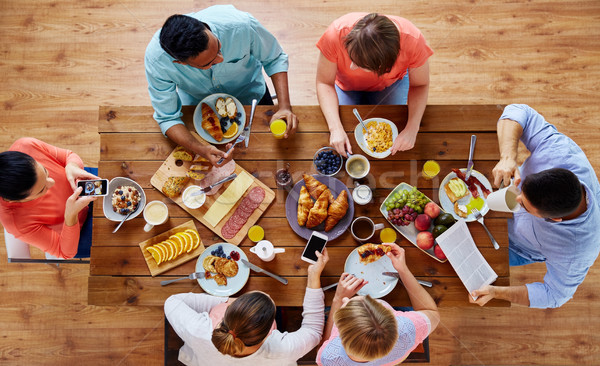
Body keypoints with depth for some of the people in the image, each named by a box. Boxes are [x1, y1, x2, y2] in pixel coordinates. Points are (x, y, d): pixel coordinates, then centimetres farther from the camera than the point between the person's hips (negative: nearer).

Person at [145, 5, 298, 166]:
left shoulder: (241, 25, -40)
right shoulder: (156, 58, -39)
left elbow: (274, 58, -20)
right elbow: (167, 118, -27)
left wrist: (284, 106, -34)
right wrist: (202, 150, -46)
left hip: (250, 93, 1)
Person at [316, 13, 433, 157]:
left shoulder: (413, 40, -38)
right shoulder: (336, 34, -41)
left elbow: (420, 85, -21)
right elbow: (324, 82, -27)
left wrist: (411, 130, -35)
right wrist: (336, 128, -39)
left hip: (391, 83, 0)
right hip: (346, 85, 0)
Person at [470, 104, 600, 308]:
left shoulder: (576, 254, -42)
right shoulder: (561, 152, -40)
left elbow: (554, 294, -24)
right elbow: (518, 111, -31)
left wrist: (497, 293, -36)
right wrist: (508, 158, -49)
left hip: (518, 246, -3)